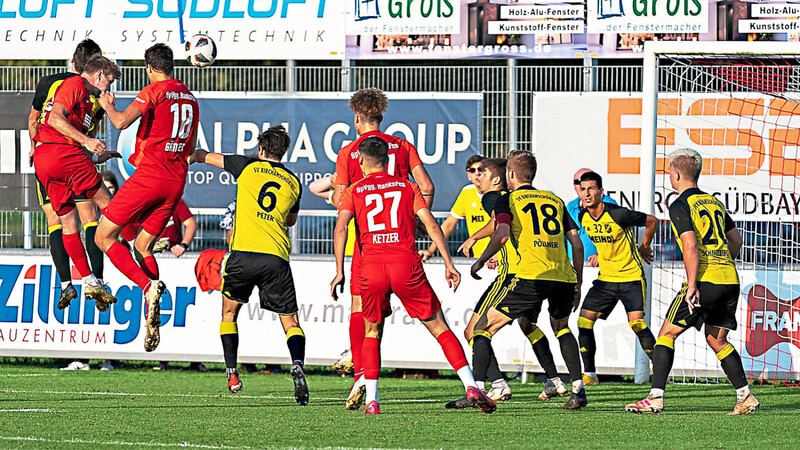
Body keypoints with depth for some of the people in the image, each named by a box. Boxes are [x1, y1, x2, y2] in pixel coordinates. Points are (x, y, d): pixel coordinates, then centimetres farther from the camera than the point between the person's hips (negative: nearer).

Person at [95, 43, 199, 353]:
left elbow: (121, 121, -22)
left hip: (149, 176, -7)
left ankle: (148, 285, -20)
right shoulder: (189, 98, 16)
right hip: (176, 181, 7)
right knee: (143, 245, 17)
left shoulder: (154, 92, -7)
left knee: (105, 236, 0)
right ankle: (153, 322, 5)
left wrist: (108, 106, -1)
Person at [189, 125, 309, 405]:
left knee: (229, 311, 20)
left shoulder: (248, 166, 10)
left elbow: (205, 156, 25)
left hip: (244, 253, -1)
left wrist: (192, 157, 44)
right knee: (290, 322, 7)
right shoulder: (293, 182, 17)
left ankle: (232, 374, 9)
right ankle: (297, 365, -21)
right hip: (277, 256, 1)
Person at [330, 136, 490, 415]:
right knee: (440, 329, 6)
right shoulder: (407, 186, 17)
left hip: (372, 267, 0)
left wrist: (339, 272, -2)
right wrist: (448, 264, 2)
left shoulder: (354, 191, 15)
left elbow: (341, 227, -1)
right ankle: (471, 386, -7)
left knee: (372, 333, 19)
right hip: (407, 266, 0)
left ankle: (371, 400, 6)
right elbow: (430, 224, 5)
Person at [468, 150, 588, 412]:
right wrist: (577, 285, 23)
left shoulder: (508, 200, 10)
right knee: (561, 327, 33)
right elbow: (577, 244, 18)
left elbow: (502, 235, -8)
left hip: (532, 277, -5)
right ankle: (578, 389, 20)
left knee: (484, 328, 6)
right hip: (564, 277, 5)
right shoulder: (555, 201, 23)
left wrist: (480, 261, 6)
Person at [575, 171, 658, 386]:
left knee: (636, 323, -18)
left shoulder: (618, 215, -21)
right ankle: (589, 374, 6)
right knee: (584, 321, -4)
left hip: (631, 277, -6)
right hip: (605, 278, 6)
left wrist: (644, 247, 4)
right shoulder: (583, 218, -1)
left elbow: (651, 221, -7)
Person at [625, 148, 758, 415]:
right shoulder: (714, 203, 19)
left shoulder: (681, 206, -4)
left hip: (704, 282, -7)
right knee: (717, 340, 18)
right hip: (730, 280, 7)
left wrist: (692, 285, -17)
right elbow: (736, 240, 26)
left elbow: (691, 246, -16)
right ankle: (745, 397, 12)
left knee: (667, 333, 1)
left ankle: (656, 398, -7)